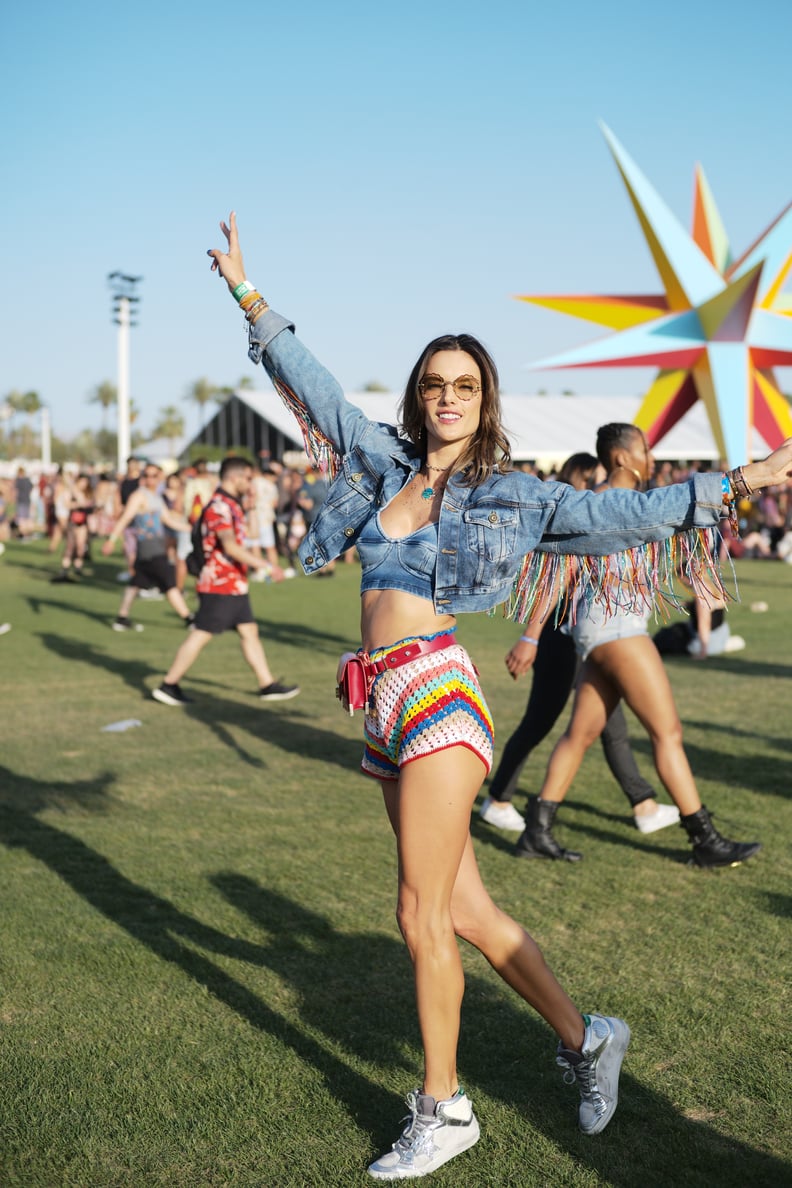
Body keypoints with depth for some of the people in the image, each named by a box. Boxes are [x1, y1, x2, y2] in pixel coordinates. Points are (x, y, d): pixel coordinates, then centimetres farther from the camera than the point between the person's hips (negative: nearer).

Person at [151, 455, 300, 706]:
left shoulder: (231, 505, 15)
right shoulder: (219, 506, -18)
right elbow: (231, 547, -30)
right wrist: (266, 566, -33)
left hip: (235, 585, 10)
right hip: (220, 585, -10)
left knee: (250, 632, 11)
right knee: (201, 636, -4)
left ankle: (268, 685, 16)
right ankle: (168, 686, 5)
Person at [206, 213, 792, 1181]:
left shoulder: (509, 496, 3)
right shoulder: (385, 461, 14)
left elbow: (626, 513, 9)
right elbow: (318, 391, 20)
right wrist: (250, 300, 22)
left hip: (436, 693, -5)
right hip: (386, 708, 5)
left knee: (422, 913, -5)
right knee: (464, 912, 9)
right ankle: (584, 1037, 27)